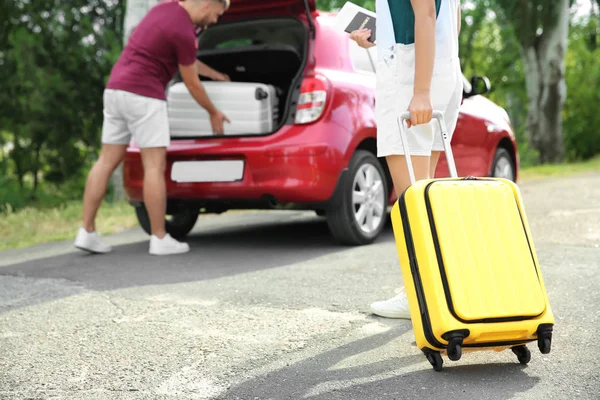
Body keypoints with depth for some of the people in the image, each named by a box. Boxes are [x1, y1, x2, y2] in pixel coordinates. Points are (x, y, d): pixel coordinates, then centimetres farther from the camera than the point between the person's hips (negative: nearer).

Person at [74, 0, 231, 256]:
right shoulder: (184, 33, -13)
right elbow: (191, 84, -3)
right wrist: (213, 113, 12)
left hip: (116, 89, 9)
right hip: (143, 94, -9)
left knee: (107, 162, 6)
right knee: (155, 166, -4)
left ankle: (87, 232, 5)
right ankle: (160, 239, -1)